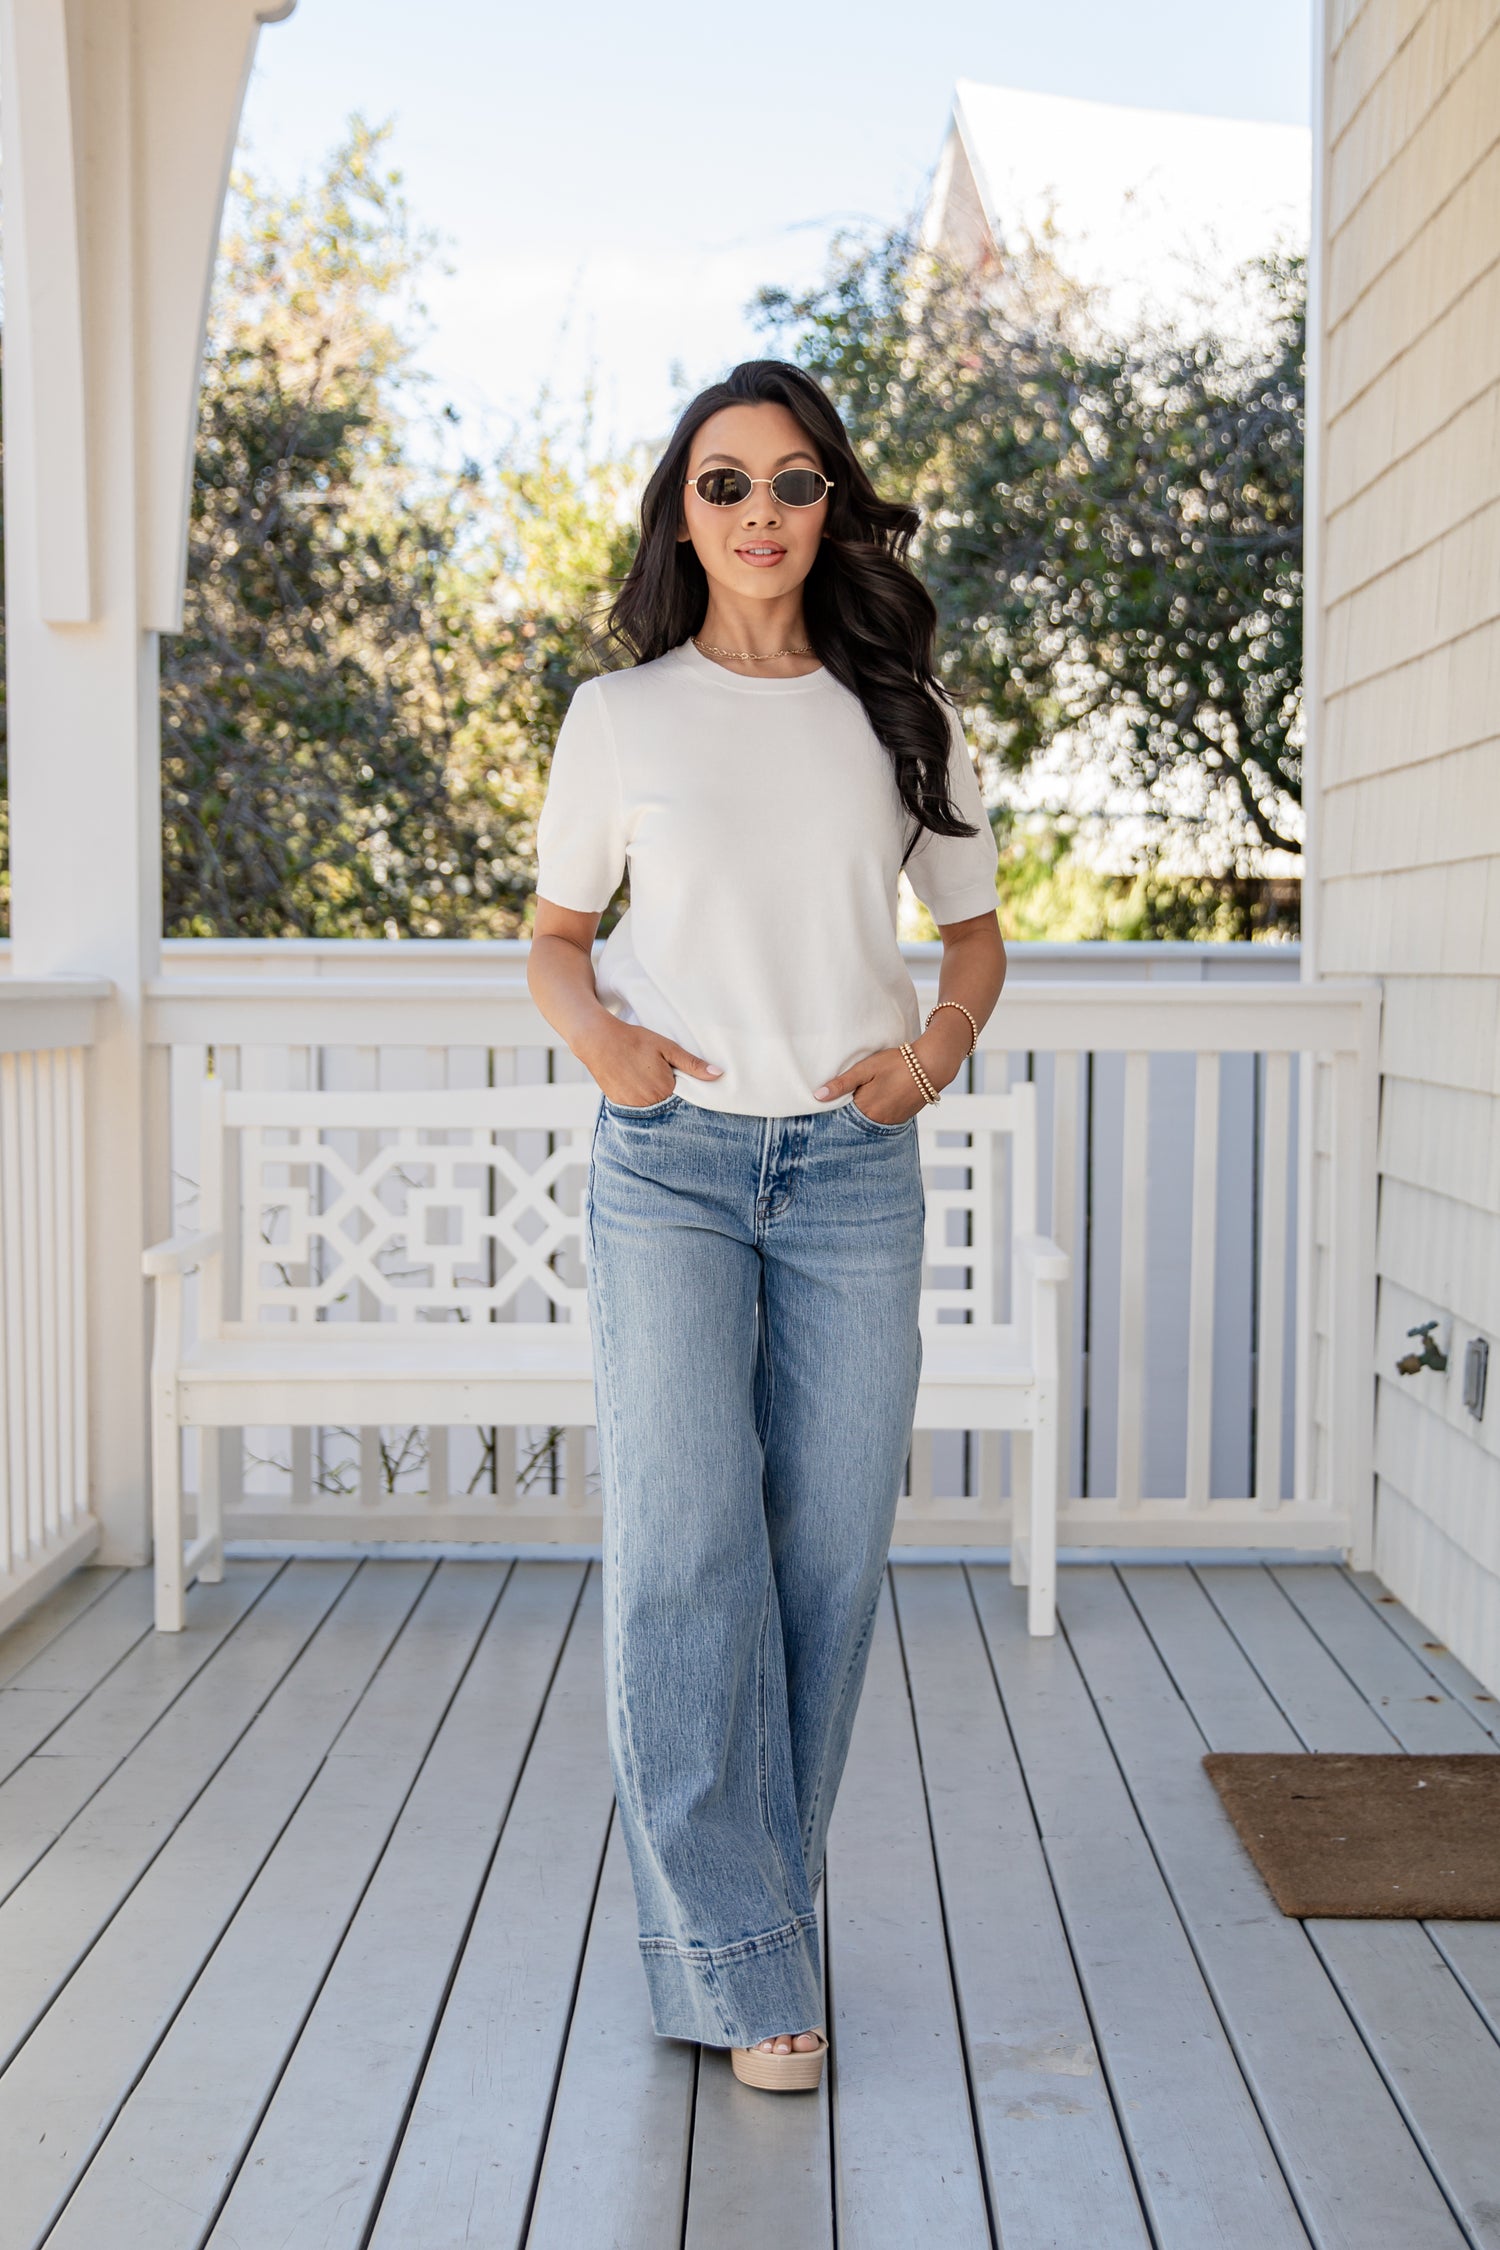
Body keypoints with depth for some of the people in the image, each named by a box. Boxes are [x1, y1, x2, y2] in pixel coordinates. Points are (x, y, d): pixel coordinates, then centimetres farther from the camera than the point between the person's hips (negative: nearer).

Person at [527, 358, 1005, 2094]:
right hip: (671, 1167, -1)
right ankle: (738, 1966, 0)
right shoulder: (622, 715, 6)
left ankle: (761, 1898, 23)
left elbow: (975, 930, 17)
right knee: (682, 1546, -9)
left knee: (830, 1547, 4)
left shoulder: (900, 716, 9)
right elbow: (554, 937, 14)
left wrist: (937, 1048, -3)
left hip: (852, 1171, 2)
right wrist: (597, 1035, -8)